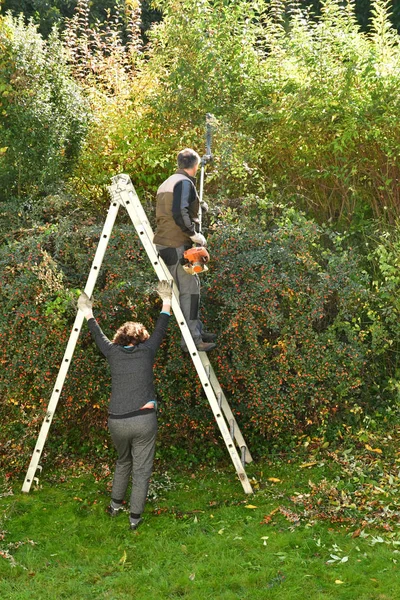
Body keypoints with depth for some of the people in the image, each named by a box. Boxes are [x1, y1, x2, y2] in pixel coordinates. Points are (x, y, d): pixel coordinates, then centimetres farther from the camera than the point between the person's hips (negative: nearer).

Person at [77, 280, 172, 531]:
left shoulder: (113, 352, 6)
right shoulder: (147, 350, 3)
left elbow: (99, 336, 24)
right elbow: (160, 330, 18)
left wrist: (88, 313, 38)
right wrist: (166, 302, 29)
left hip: (117, 421, 3)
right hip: (143, 419, -3)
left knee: (123, 461, 26)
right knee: (142, 469, 7)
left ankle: (115, 504, 33)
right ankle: (135, 516, 9)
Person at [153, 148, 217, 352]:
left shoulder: (167, 183, 20)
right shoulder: (184, 183, -11)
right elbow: (179, 214, -24)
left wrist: (199, 207, 36)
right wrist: (195, 235, -15)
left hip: (164, 243, 10)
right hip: (176, 245, -10)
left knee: (191, 287, 17)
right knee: (189, 289, -7)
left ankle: (197, 331, 25)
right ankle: (192, 339, -6)